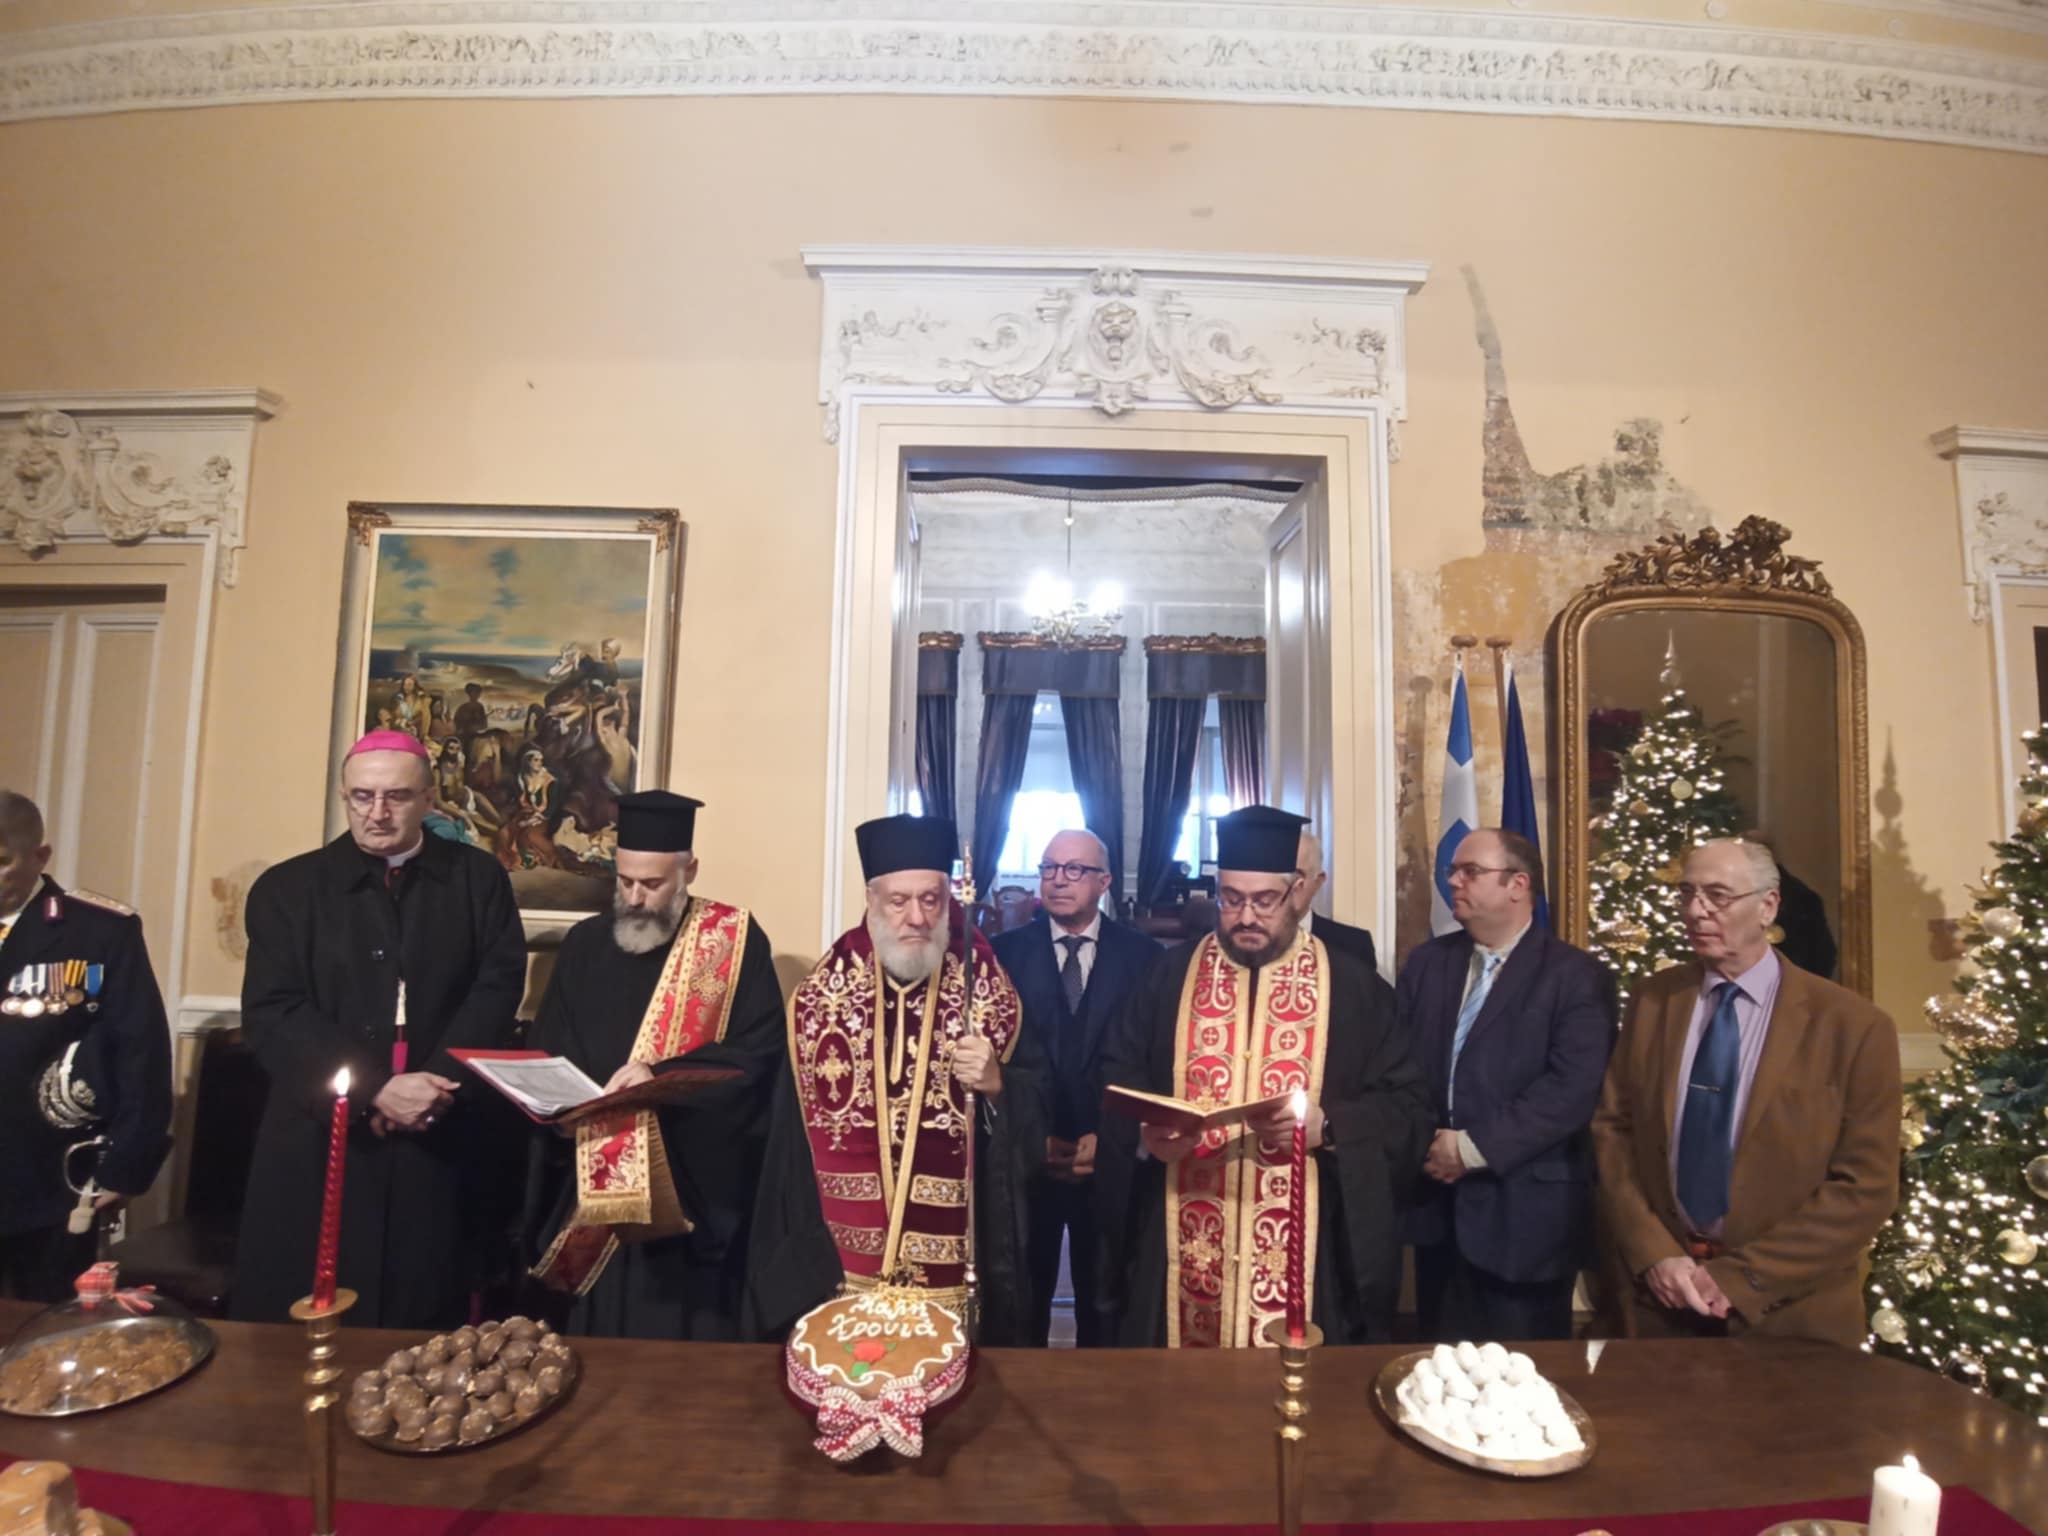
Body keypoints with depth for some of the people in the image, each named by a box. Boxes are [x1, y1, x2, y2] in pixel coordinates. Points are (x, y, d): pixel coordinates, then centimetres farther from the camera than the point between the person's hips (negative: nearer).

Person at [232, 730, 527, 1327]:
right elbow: (272, 1015, -4)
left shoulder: (478, 879, 6)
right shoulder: (288, 887, 5)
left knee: (423, 1335, 7)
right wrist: (375, 1090, -15)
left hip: (438, 1139, 0)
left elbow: (499, 986, -2)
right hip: (319, 1140, 0)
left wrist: (440, 1084, -15)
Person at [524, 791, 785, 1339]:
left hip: (694, 1191, -3)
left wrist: (661, 1074, -20)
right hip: (593, 1188, 4)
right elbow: (546, 1049, 14)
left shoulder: (734, 939, -4)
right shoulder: (585, 944, 9)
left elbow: (762, 1048, -10)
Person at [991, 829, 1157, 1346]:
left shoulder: (1143, 956, -1)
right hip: (1026, 1157, 0)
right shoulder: (1006, 951, -1)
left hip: (1111, 1158, 0)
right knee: (1023, 1295, 10)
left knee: (1103, 1298, 13)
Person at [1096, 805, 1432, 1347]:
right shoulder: (1166, 976, 4)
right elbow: (1115, 1081, 5)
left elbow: (1408, 1105, 0)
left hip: (1303, 1251, -1)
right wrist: (1144, 1132, -14)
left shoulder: (1353, 987, 1)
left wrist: (1327, 1124, -16)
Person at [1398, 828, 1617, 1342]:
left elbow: (1572, 1089, -18)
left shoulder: (1576, 976, -7)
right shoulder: (1426, 963, 9)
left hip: (1524, 1212, -4)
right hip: (1438, 1205, 5)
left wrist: (1475, 1148, -19)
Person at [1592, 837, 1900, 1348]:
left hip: (1789, 1311, -2)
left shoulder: (1852, 1025, -9)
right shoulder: (1653, 1000, 0)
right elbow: (1613, 1130, 1)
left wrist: (1739, 1278, -14)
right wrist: (1653, 1254, -11)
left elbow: (1866, 1187, -10)